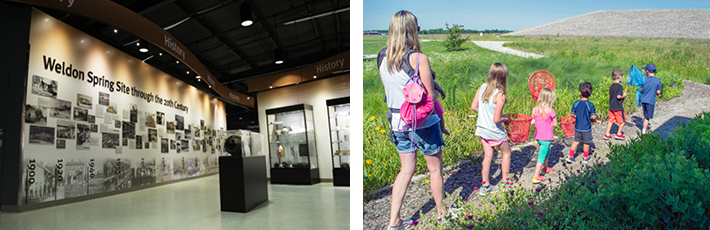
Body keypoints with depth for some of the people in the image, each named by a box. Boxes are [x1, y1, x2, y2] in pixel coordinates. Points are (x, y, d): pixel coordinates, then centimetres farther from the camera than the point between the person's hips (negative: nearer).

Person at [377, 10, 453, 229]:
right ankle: (441, 212, 35)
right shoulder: (419, 59, -19)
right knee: (435, 168, 16)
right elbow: (431, 96, -15)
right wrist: (432, 87, 6)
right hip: (422, 122, -5)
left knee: (406, 169, 18)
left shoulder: (382, 57, 0)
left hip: (397, 121, 6)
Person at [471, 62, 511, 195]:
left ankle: (485, 186, 21)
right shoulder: (500, 95, -24)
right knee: (506, 152, 18)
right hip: (494, 131, -5)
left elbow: (474, 107, 0)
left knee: (488, 155, 16)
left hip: (482, 129, 6)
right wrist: (505, 119, -3)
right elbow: (496, 119, -23)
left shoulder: (482, 88, -6)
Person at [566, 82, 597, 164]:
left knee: (576, 141, 18)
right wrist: (592, 117, 7)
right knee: (586, 143, 15)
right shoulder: (590, 105, -16)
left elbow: (573, 114, 2)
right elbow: (593, 117, -16)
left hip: (577, 127, 3)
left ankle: (570, 156, 15)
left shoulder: (576, 103, -7)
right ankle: (585, 158, 29)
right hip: (586, 128, -3)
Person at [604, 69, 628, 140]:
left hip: (611, 107, 7)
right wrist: (624, 95, -5)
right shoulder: (619, 86, -17)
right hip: (618, 107, -7)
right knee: (622, 121, 10)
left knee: (611, 121, 13)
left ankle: (607, 134, 11)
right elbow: (618, 96, -24)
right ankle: (619, 134, 16)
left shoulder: (611, 86, 7)